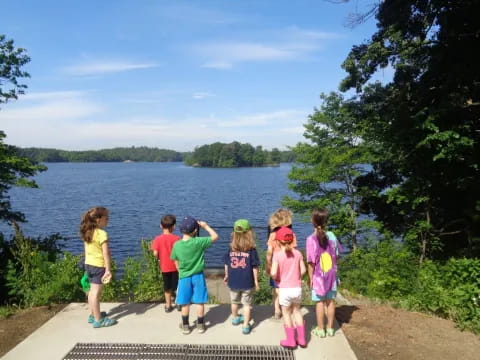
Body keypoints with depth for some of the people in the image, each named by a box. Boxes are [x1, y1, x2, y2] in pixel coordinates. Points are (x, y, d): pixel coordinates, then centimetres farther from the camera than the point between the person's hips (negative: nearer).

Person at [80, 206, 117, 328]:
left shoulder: (87, 233, 5)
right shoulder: (102, 233, -20)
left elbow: (86, 250, 13)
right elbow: (106, 253, -22)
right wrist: (108, 270, -21)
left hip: (89, 264, 8)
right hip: (99, 266, -8)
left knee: (92, 291, 19)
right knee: (96, 292, -2)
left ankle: (93, 315, 33)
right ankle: (98, 320, 5)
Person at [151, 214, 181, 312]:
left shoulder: (157, 239, -9)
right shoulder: (176, 238, -14)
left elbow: (155, 253, -12)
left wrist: (160, 258, 8)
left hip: (164, 267, 2)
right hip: (176, 266, -2)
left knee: (167, 287, 15)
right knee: (177, 286, 15)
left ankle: (168, 305, 23)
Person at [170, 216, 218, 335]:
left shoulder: (177, 245, -11)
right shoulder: (198, 242, -18)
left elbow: (176, 263, 2)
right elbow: (215, 236, -6)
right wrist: (206, 226, 2)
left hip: (184, 277, 1)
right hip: (198, 276, -1)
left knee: (185, 304, 14)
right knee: (200, 302, 12)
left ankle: (185, 326, 26)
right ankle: (200, 325, 23)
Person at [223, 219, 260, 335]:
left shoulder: (231, 248, -6)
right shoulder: (252, 249, -15)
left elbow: (226, 264, 2)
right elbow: (255, 267, -12)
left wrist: (227, 276, 18)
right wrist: (256, 281, -1)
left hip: (233, 281, 4)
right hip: (247, 282, -3)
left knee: (234, 301, 24)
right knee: (247, 304, 9)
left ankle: (235, 318, 46)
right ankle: (246, 326, 11)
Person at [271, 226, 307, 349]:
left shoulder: (277, 255, -13)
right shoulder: (297, 253, -2)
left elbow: (273, 273, -20)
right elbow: (303, 270, 0)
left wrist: (276, 279, 1)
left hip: (285, 289, -3)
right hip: (297, 288, 4)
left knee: (286, 314, 14)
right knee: (297, 311, 22)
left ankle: (291, 341, 23)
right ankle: (301, 339, 28)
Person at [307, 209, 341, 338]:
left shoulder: (311, 239, -18)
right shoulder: (331, 235, -6)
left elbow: (311, 262, -15)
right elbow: (336, 256, 2)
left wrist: (310, 278, -5)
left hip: (318, 275, -3)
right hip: (331, 274, 3)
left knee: (320, 302, 8)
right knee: (330, 301, 13)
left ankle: (320, 329, 19)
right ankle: (330, 328, 26)